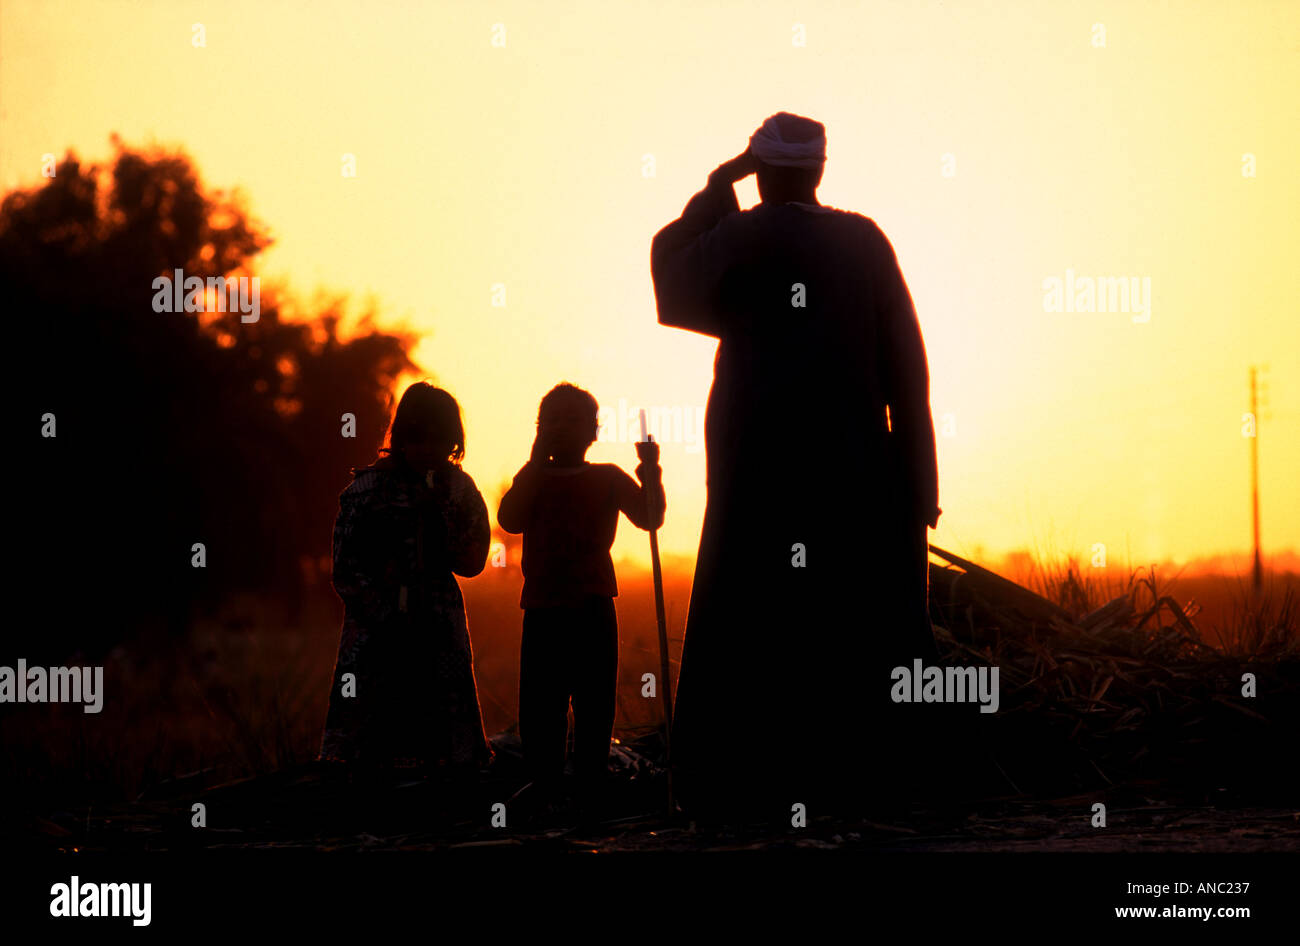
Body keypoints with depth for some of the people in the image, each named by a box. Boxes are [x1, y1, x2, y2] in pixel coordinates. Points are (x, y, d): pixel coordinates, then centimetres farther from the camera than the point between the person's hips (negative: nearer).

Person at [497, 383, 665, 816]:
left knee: (594, 707, -2)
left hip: (592, 607, -1)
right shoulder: (532, 479, 15)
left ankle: (591, 793, 1)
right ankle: (543, 792, 4)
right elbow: (510, 521, -5)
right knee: (539, 708, -1)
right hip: (542, 608, 1)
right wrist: (537, 462, -3)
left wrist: (651, 473, -19)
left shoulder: (607, 478, 10)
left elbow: (649, 517, -3)